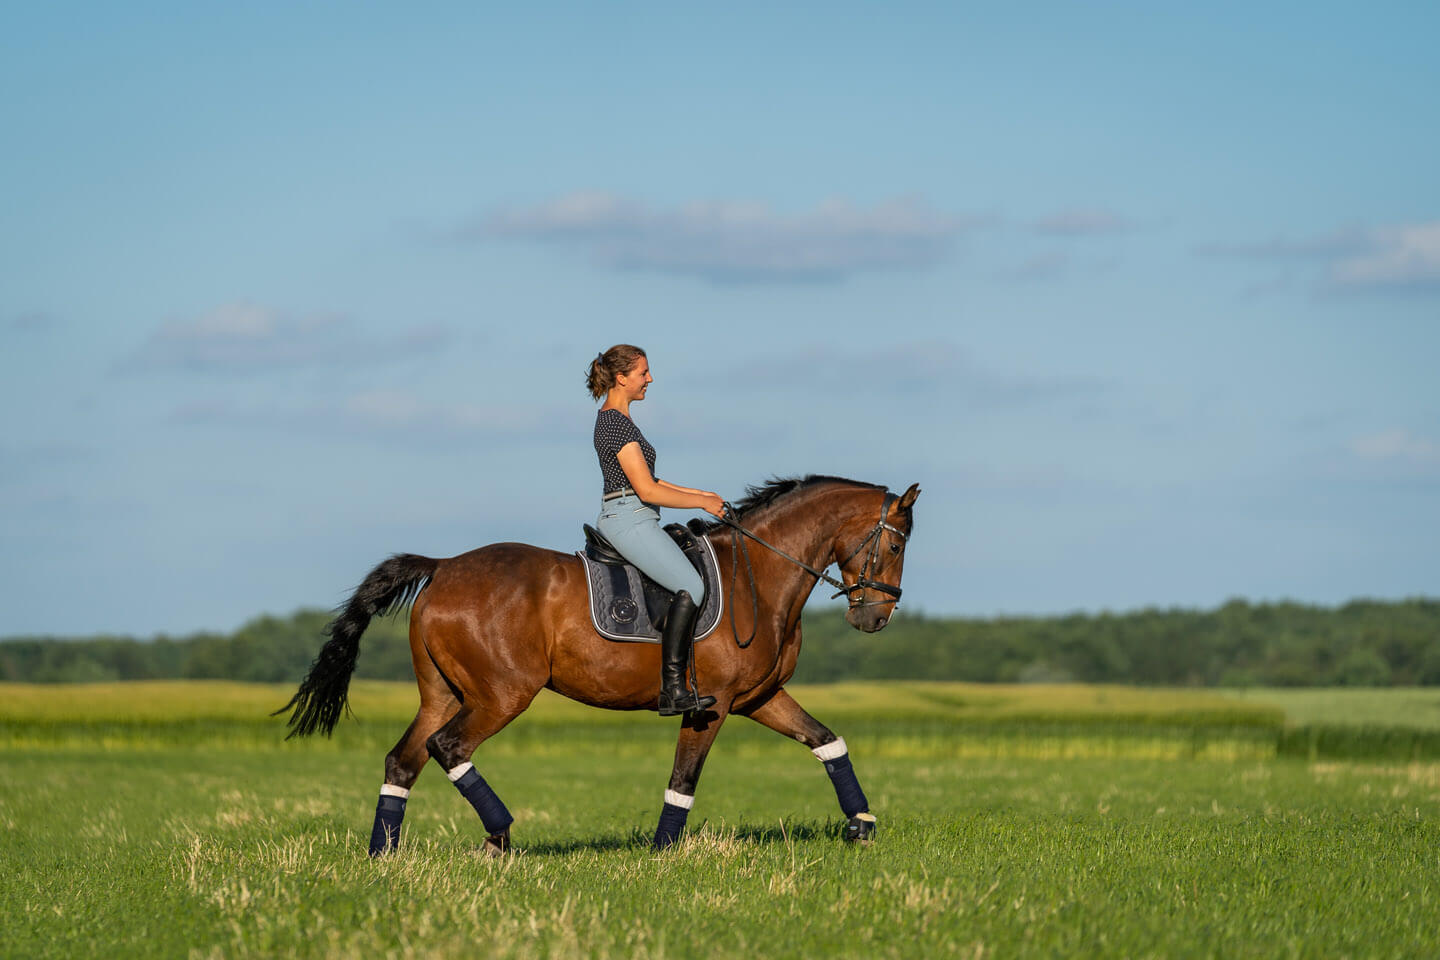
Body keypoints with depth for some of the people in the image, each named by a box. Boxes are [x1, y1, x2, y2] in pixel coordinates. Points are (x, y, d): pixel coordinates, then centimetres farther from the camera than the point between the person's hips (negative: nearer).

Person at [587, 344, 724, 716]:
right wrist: (702, 502, -9)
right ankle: (673, 690, -26)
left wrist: (699, 494, 18)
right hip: (629, 520, -11)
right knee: (690, 587, -21)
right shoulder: (617, 423, -15)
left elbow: (644, 481, 23)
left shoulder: (612, 418, 18)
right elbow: (647, 490, -19)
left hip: (626, 520, 11)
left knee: (695, 582, 14)